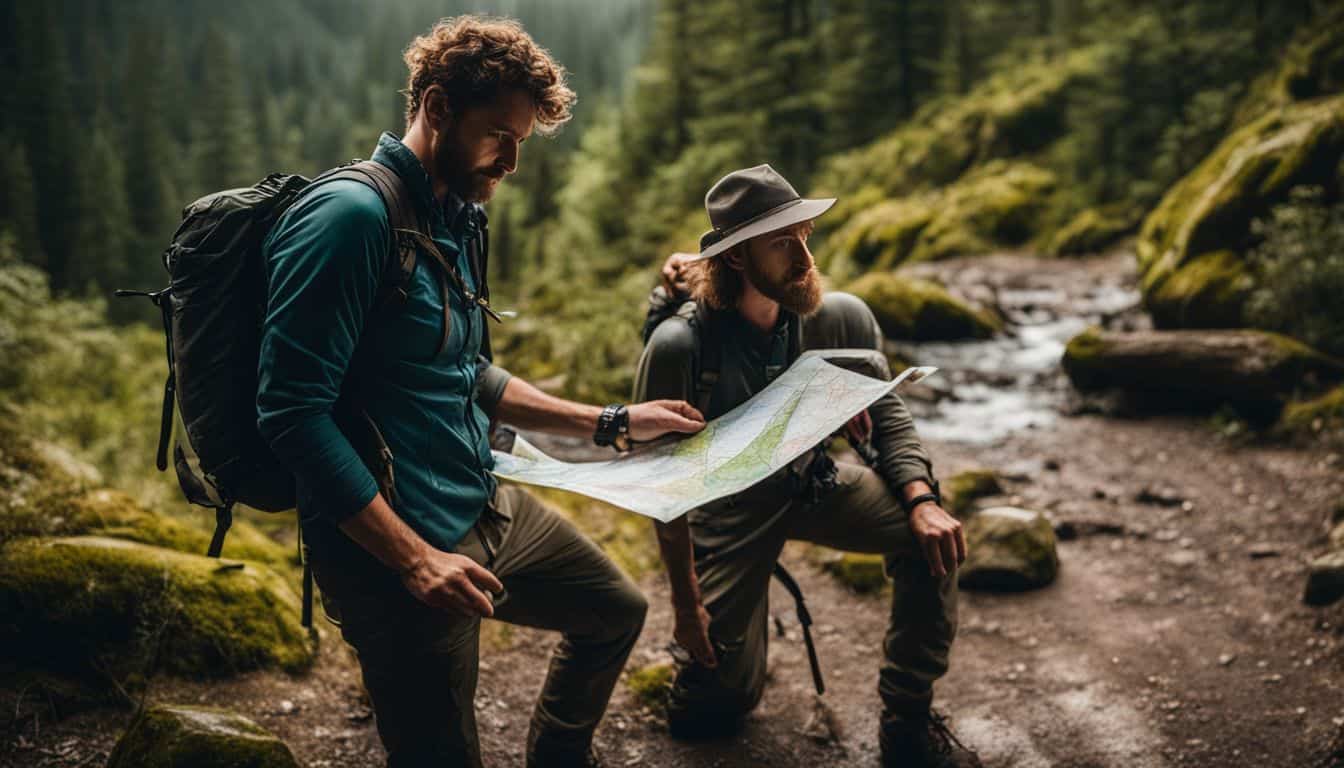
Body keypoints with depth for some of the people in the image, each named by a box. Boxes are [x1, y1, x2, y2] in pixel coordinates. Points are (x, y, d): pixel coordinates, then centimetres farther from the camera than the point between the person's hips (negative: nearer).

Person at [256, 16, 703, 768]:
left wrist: (614, 422, 15)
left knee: (617, 609, 26)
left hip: (492, 509, 10)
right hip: (398, 550, -10)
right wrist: (413, 558, -26)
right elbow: (293, 411, -25)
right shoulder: (354, 215, -20)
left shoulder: (458, 218, 8)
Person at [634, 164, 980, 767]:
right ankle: (719, 614, 34)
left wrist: (921, 499, -24)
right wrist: (685, 601, -15)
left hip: (812, 484, 3)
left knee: (932, 536, -22)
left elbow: (888, 417, -4)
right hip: (727, 503, -3)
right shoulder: (680, 345, -26)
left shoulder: (842, 318, -15)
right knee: (722, 698, -4)